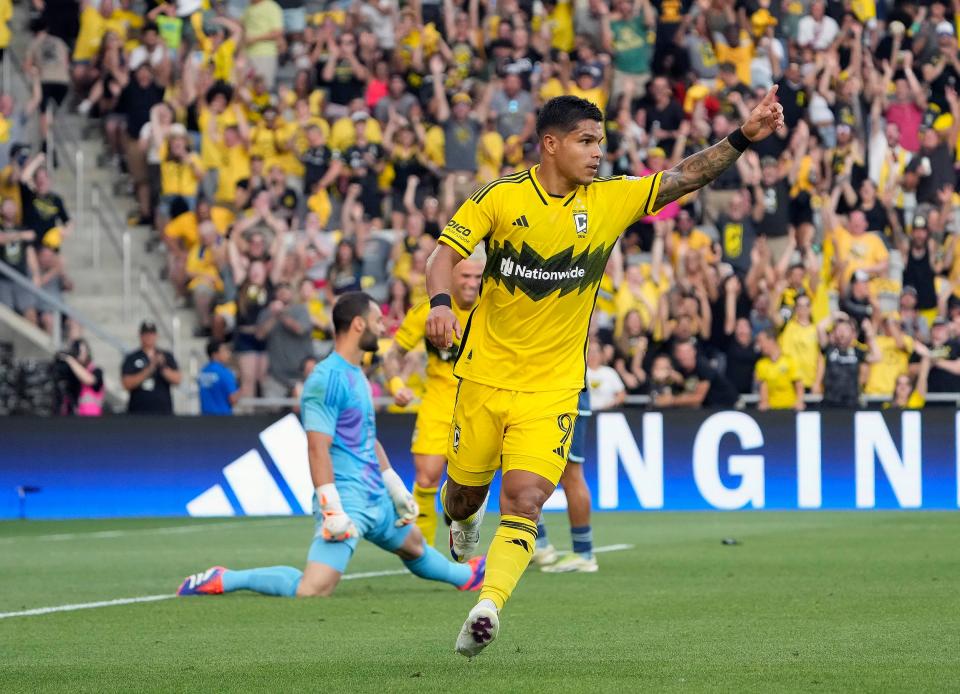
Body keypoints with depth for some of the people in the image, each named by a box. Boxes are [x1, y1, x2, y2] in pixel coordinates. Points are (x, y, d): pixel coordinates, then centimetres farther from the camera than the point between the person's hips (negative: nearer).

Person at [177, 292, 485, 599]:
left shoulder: (358, 376, 15)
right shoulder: (327, 379, -16)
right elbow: (318, 448, -22)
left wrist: (396, 489, 27)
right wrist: (331, 510, -26)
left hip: (377, 499, 10)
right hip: (346, 500, -10)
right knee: (313, 589, -23)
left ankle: (465, 577, 59)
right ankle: (222, 580, -14)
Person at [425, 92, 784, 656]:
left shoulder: (611, 200, -3)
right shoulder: (502, 198, -9)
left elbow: (686, 177, -6)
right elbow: (447, 252, -8)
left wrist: (744, 137, -19)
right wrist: (441, 303, -28)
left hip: (552, 387, 0)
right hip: (486, 373, 0)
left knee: (525, 502, -16)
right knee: (467, 490, 16)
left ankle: (487, 608, -20)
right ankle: (463, 523, 51)